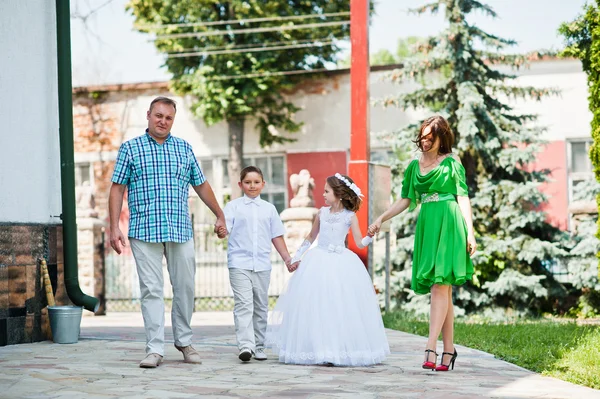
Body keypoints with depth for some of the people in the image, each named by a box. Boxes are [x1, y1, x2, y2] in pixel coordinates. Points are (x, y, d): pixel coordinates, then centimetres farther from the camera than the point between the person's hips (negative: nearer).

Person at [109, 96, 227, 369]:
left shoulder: (184, 148, 13)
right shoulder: (130, 148, 6)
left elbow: (201, 185, 21)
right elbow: (117, 188, 3)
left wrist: (220, 216, 22)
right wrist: (114, 228, -5)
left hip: (180, 231, 3)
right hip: (144, 231, -2)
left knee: (185, 287, 5)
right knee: (151, 290, -4)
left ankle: (184, 340, 22)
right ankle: (155, 349, -2)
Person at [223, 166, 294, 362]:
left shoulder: (269, 208, 12)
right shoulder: (234, 206, 3)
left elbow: (277, 236, 16)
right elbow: (225, 228, -11)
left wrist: (288, 259, 13)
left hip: (262, 265, 4)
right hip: (239, 264, -4)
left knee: (261, 306, 9)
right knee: (243, 304, -14)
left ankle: (259, 346, 19)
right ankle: (245, 345, -20)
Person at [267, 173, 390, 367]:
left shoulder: (350, 216, -1)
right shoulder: (322, 213, 7)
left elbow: (360, 243, -3)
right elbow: (310, 237, 19)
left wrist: (371, 236, -22)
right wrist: (296, 257, 19)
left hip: (341, 263, -2)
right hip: (320, 261, 3)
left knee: (342, 307, -6)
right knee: (316, 306, -2)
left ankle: (341, 350, 0)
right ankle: (320, 349, 4)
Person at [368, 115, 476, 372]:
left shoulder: (451, 162, 3)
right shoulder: (414, 166, 16)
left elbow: (463, 197, 0)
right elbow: (406, 200, 19)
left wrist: (470, 232, -7)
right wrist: (381, 219, 10)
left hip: (448, 225, -5)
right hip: (426, 225, 5)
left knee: (440, 285, -14)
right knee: (442, 291, 6)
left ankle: (431, 349, -21)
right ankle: (449, 349, 9)